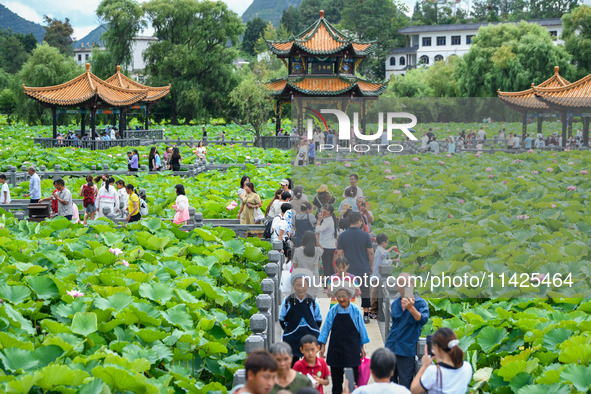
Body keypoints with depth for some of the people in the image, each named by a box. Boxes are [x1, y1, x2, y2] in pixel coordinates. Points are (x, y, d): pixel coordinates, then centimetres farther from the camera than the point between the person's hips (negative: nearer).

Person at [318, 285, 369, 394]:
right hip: (336, 348, 2)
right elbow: (326, 328, 5)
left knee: (353, 379, -3)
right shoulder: (333, 311, -1)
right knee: (336, 378, 8)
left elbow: (361, 329, 4)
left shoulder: (355, 310, -3)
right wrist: (322, 346, 2)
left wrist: (362, 347, 7)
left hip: (352, 348, -2)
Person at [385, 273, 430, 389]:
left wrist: (411, 308, -43)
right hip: (391, 348, 5)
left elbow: (423, 320, -26)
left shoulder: (420, 303, -7)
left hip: (407, 349, -5)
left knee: (405, 384, -1)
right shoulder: (395, 303, 10)